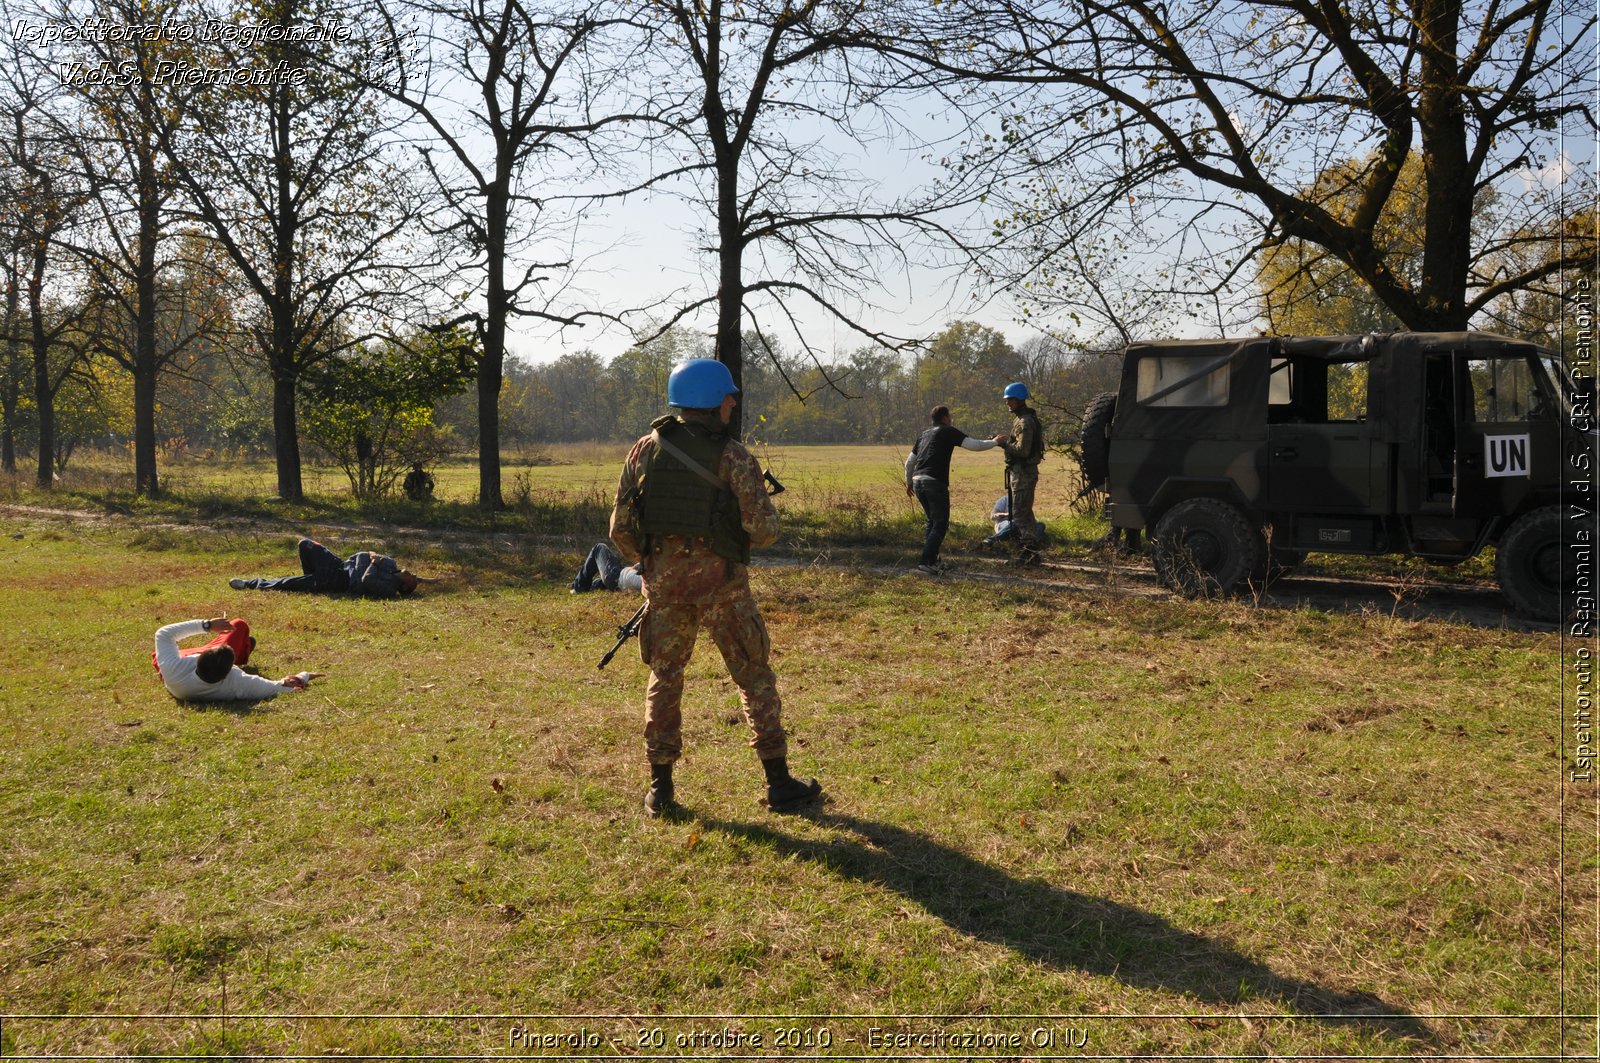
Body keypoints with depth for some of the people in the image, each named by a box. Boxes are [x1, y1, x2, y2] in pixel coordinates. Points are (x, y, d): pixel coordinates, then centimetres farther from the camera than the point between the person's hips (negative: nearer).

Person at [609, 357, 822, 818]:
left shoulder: (645, 449, 3)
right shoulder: (732, 455, -7)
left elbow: (620, 526, 3)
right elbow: (764, 529, -10)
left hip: (664, 577, 3)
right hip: (718, 577, -3)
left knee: (664, 678, 16)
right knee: (754, 677, 9)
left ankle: (660, 788, 17)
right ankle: (779, 783, 12)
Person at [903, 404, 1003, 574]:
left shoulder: (924, 435, 22)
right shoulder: (948, 431, 3)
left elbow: (909, 462, 25)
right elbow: (974, 445, -5)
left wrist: (909, 483, 38)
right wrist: (995, 442, 10)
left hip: (918, 482, 7)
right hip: (935, 483, -7)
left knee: (933, 522, 20)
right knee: (940, 525, -3)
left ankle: (931, 559, 18)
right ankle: (926, 561, -15)